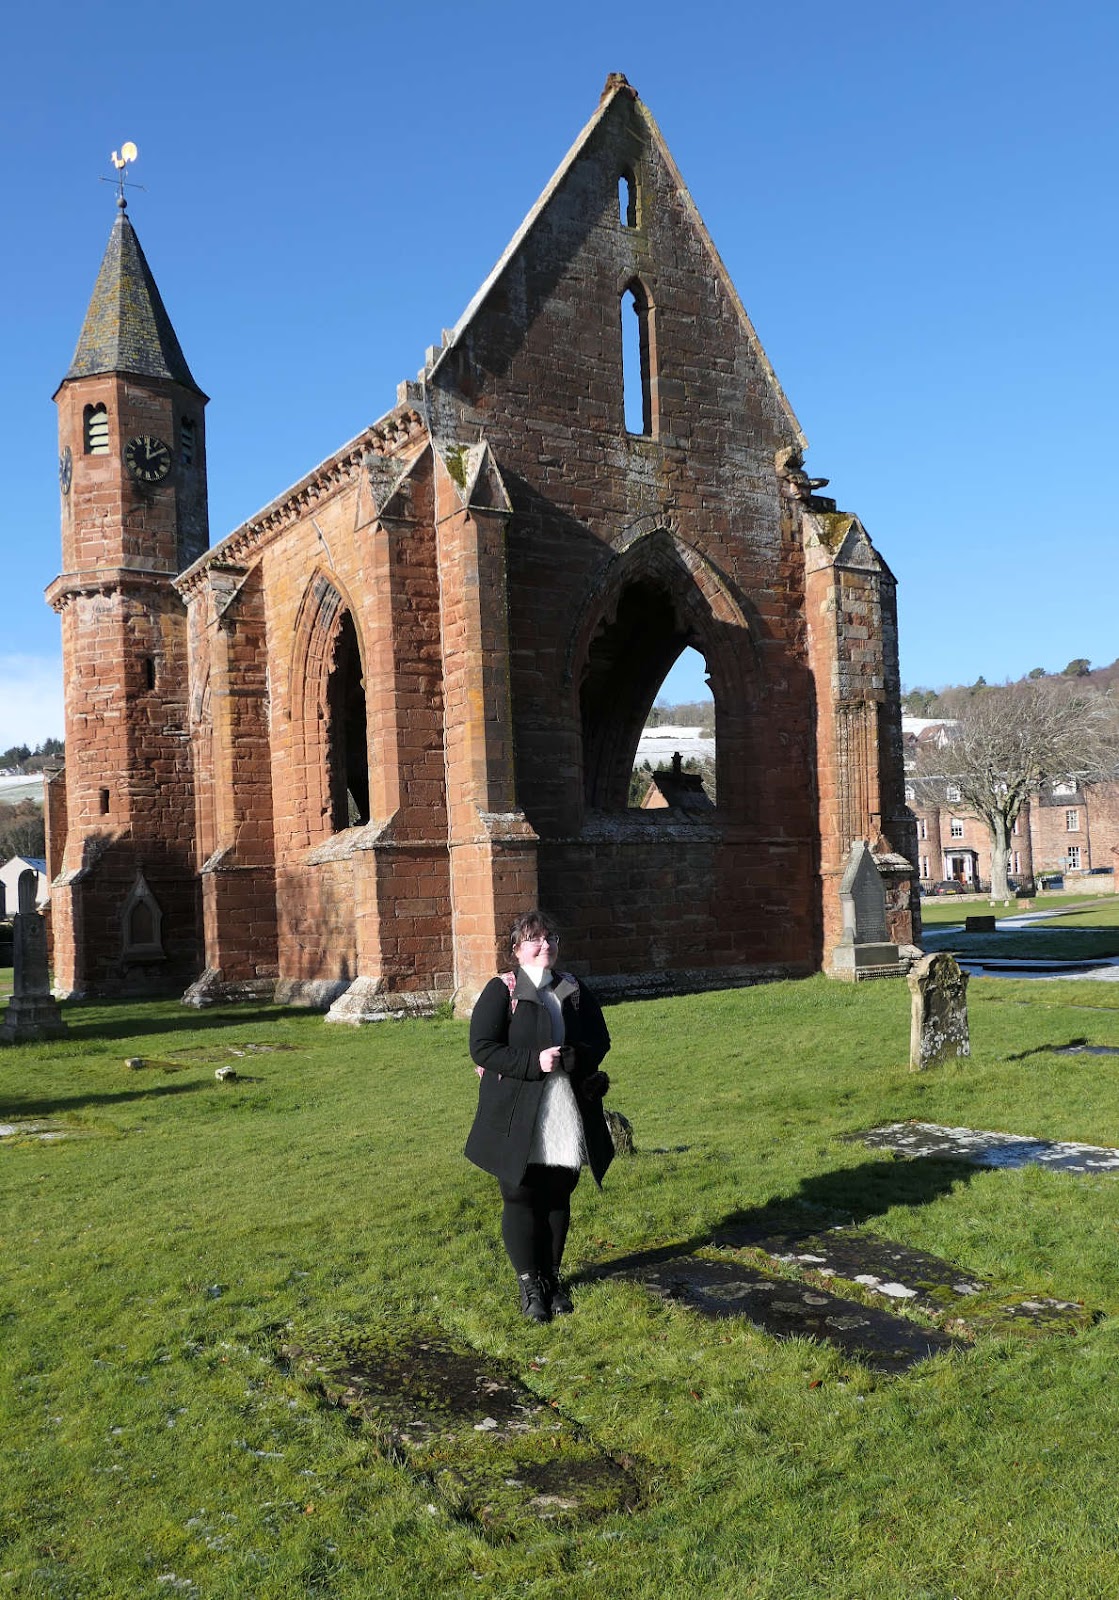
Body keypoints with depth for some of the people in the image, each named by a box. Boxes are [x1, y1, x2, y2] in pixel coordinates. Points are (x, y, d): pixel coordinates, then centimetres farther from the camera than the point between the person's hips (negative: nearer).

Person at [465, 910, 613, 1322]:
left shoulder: (575, 991, 10)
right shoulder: (501, 991, -5)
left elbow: (599, 1042, 9)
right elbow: (482, 1049, -12)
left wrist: (571, 1058, -12)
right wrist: (534, 1062, -21)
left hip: (569, 1117, 4)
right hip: (518, 1120, -4)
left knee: (558, 1197, 12)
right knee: (521, 1199, 3)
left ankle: (552, 1275, 26)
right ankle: (529, 1281, 15)